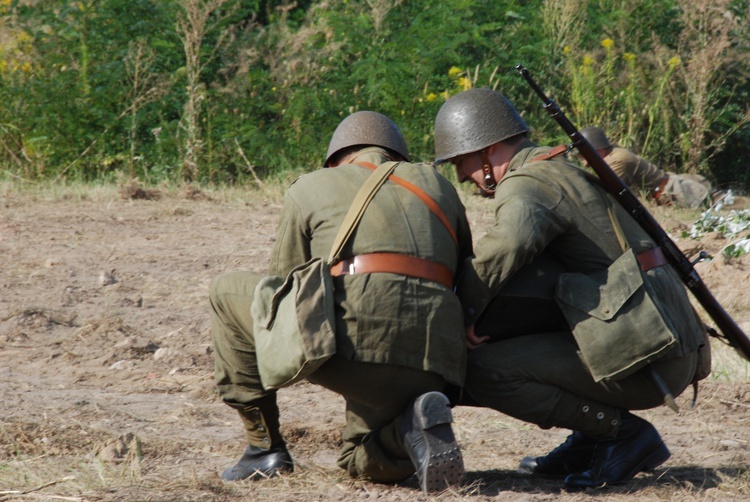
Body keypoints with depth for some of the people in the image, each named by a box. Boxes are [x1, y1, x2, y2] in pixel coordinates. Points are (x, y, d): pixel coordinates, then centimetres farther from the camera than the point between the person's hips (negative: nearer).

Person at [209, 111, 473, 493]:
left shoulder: (310, 188, 21)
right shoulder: (437, 185, 29)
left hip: (350, 335, -4)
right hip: (427, 364, 4)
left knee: (227, 294, 22)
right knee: (364, 461, 30)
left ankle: (264, 446, 20)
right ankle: (415, 426, -5)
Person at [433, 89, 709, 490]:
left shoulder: (525, 185, -10)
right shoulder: (568, 168, 21)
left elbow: (510, 240, -33)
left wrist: (465, 310, -19)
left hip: (643, 361, -10)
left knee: (482, 371, -13)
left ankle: (622, 433, -6)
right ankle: (591, 441, 15)